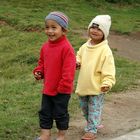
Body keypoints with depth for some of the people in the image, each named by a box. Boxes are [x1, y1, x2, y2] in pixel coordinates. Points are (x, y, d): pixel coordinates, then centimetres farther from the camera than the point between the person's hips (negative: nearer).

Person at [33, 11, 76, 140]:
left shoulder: (67, 48, -20)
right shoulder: (46, 46, 2)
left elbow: (68, 70, -21)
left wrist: (62, 87, -19)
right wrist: (39, 72, -1)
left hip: (62, 91, -7)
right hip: (47, 89, 7)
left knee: (60, 114, 9)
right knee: (45, 112, 12)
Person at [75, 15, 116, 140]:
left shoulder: (105, 50, -19)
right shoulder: (85, 46, 2)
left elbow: (108, 70, -21)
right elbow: (79, 56, 23)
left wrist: (107, 83, -33)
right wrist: (77, 62, 1)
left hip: (96, 88, -7)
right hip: (83, 86, 7)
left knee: (94, 109, 5)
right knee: (84, 107, 21)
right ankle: (92, 124, 42)